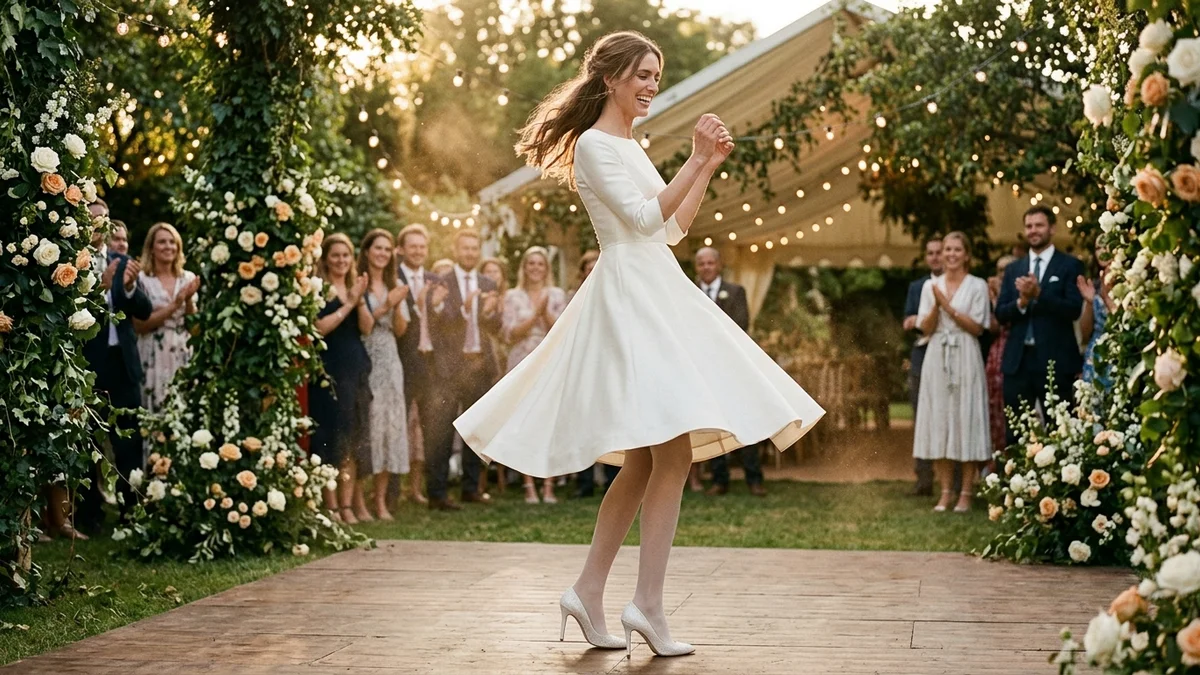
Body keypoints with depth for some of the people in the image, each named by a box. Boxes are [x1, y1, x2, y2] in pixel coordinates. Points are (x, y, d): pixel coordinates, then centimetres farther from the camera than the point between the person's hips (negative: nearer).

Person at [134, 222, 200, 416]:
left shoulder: (188, 278, 7)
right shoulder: (141, 280, -4)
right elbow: (139, 325, -10)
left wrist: (188, 300, -9)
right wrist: (174, 306, -14)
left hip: (183, 353, 4)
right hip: (155, 356, -4)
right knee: (157, 410, -4)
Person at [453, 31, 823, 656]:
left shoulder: (631, 147, 22)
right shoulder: (594, 144, -6)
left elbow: (673, 229, 22)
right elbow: (643, 218, -16)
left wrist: (707, 168, 15)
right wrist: (695, 161, -15)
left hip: (656, 296, 10)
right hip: (628, 296, -10)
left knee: (646, 460, 9)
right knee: (673, 451, -17)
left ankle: (589, 592, 12)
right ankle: (647, 604, -17)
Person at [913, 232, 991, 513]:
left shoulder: (977, 286, 2)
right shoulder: (931, 286, 11)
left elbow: (977, 327, -4)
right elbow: (926, 329, 6)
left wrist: (949, 306, -11)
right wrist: (936, 305, -11)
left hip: (966, 360, -3)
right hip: (937, 359, 3)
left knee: (966, 420, -3)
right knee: (939, 421, 2)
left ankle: (966, 492, 1)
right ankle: (945, 491, 8)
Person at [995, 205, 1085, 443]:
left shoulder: (1070, 265, 1)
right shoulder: (1013, 269, 14)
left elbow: (1074, 309, -11)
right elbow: (1000, 313, 6)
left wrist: (1039, 294, -20)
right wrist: (1022, 301, -13)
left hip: (1055, 360, -4)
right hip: (1017, 360, 4)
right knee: (1015, 431, 6)